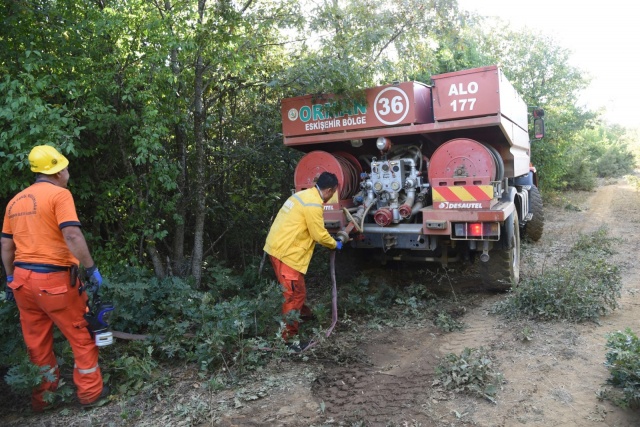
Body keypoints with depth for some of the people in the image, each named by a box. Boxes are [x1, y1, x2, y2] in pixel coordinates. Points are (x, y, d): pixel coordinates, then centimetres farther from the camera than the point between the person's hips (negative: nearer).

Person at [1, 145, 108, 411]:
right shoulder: (59, 194, -10)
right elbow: (72, 235, -22)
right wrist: (91, 269, -16)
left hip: (23, 278, 7)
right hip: (54, 279, -7)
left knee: (36, 343, 18)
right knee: (82, 336, 9)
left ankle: (41, 397, 31)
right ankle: (90, 392, 18)